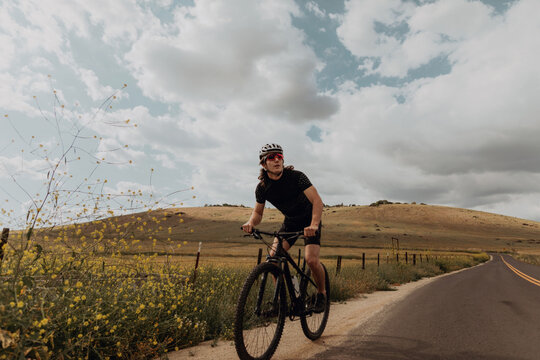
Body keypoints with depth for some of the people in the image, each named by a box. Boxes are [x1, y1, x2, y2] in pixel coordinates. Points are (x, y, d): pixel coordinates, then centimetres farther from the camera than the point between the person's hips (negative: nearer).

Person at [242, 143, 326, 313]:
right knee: (273, 257, -14)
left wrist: (314, 225, -49)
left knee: (311, 260, -20)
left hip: (309, 220, -4)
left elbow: (317, 201, -32)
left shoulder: (296, 176, -25)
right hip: (290, 222, 4)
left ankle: (322, 293, 9)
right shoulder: (262, 187, -12)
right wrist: (251, 222, -25)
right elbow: (258, 212, -1)